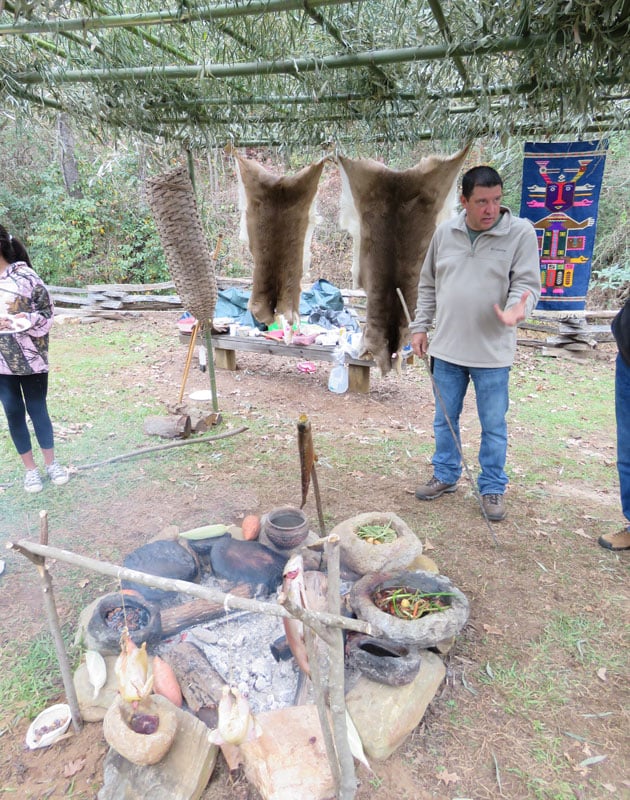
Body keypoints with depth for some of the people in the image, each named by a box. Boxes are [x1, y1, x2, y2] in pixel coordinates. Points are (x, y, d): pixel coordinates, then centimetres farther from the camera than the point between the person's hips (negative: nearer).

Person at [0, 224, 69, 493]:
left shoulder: (26, 277, -8)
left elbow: (47, 315, -4)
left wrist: (29, 320, -24)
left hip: (31, 359, -3)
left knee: (37, 410, 8)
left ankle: (51, 463, 25)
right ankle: (30, 468, 23)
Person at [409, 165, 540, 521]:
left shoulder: (521, 232, -8)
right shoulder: (445, 232, 3)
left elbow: (528, 284, -9)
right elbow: (428, 285, 11)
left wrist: (516, 309, -31)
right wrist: (421, 326, 8)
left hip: (492, 352, -3)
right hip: (447, 348, 3)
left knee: (494, 426, 8)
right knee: (445, 419, 16)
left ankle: (493, 488, 26)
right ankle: (446, 476, 35)